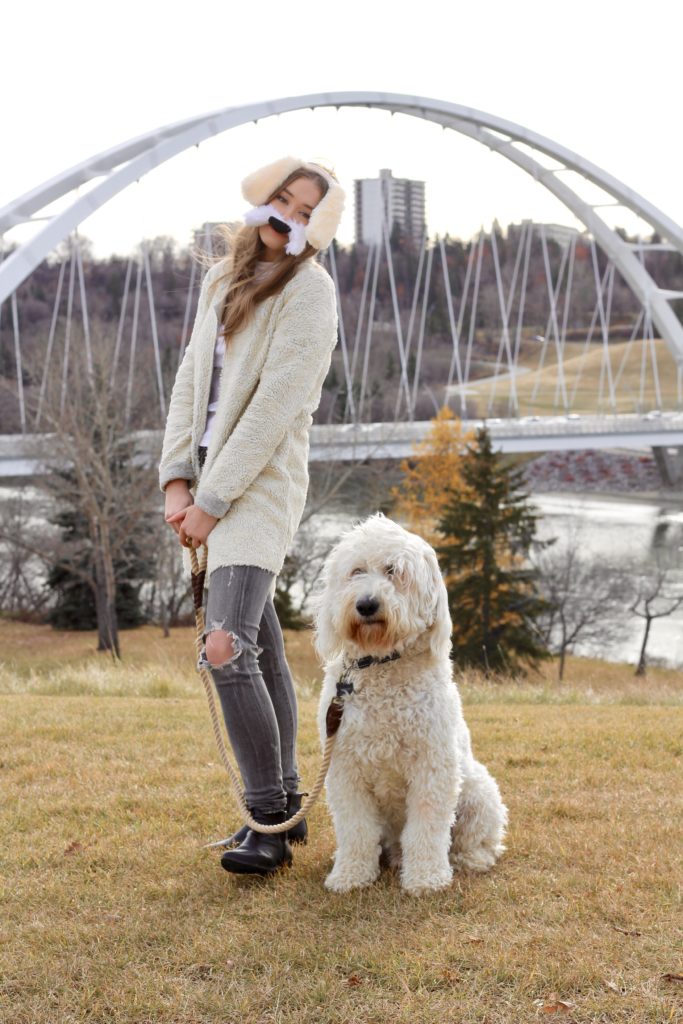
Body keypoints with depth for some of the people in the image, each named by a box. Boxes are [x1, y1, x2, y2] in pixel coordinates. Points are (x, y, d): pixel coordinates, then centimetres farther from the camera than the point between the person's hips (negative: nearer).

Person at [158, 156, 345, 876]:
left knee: (227, 648, -18)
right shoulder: (222, 277, 15)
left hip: (262, 485, -7)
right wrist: (176, 481, 0)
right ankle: (284, 805, 19)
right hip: (210, 482, 7)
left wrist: (211, 502, -16)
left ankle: (268, 821, -8)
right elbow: (190, 382, 12)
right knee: (261, 645, 11)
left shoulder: (309, 290, -8)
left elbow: (275, 406, -15)